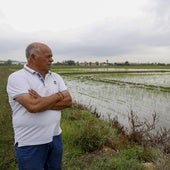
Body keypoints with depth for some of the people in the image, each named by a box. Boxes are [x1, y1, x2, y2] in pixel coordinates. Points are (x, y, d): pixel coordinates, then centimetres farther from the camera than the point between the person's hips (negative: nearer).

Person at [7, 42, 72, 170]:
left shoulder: (56, 77, 5)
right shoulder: (17, 78, -13)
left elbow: (68, 101, -4)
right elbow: (32, 106, -26)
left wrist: (43, 103, -17)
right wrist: (58, 96, -12)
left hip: (55, 137, 6)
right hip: (30, 143, -5)